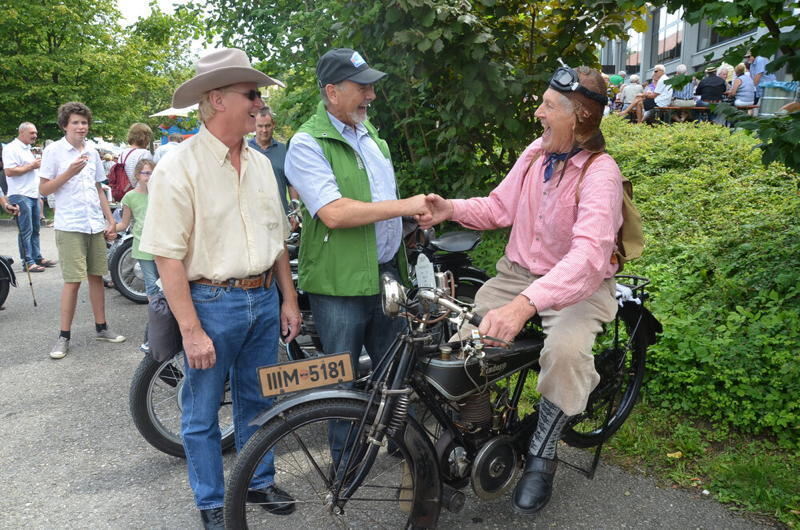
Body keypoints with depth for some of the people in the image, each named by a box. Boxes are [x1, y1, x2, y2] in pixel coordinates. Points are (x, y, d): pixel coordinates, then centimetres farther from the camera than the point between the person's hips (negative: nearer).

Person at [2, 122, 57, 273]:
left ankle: (37, 258, 20)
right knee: (26, 231, -6)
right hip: (20, 197, -9)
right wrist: (32, 166, -14)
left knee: (35, 230, 13)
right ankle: (28, 262, -2)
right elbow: (9, 171, -19)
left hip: (33, 196, 9)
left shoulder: (27, 149, 20)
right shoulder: (12, 148, -10)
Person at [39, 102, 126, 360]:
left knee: (96, 276, 10)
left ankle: (101, 327, 21)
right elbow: (43, 189, -4)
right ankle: (64, 336, 5)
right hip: (69, 227, -5)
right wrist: (69, 172, -16)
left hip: (95, 225, 5)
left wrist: (110, 220, 13)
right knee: (73, 280, -6)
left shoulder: (92, 152, 13)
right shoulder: (53, 151, -3)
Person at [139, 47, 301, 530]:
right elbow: (168, 256, -16)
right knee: (203, 414, 10)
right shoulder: (179, 167, -13)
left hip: (264, 300, 6)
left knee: (257, 402, 19)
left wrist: (289, 300, 11)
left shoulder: (260, 163, 7)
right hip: (211, 304, -5)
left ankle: (260, 482, 38)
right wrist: (191, 330, -18)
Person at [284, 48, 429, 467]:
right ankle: (345, 464, 25)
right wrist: (405, 206, -21)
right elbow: (334, 213, -24)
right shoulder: (308, 144, -11)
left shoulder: (368, 132, 15)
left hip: (387, 272, 7)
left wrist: (401, 259, 20)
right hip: (340, 280, -7)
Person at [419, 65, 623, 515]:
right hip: (519, 273, 6)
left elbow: (590, 254, -36)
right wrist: (453, 209, -12)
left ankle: (541, 457, -10)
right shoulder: (536, 153, -1)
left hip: (579, 285, -5)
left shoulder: (600, 173, -21)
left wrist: (525, 304, -49)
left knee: (566, 349, -35)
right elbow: (501, 207, 8)